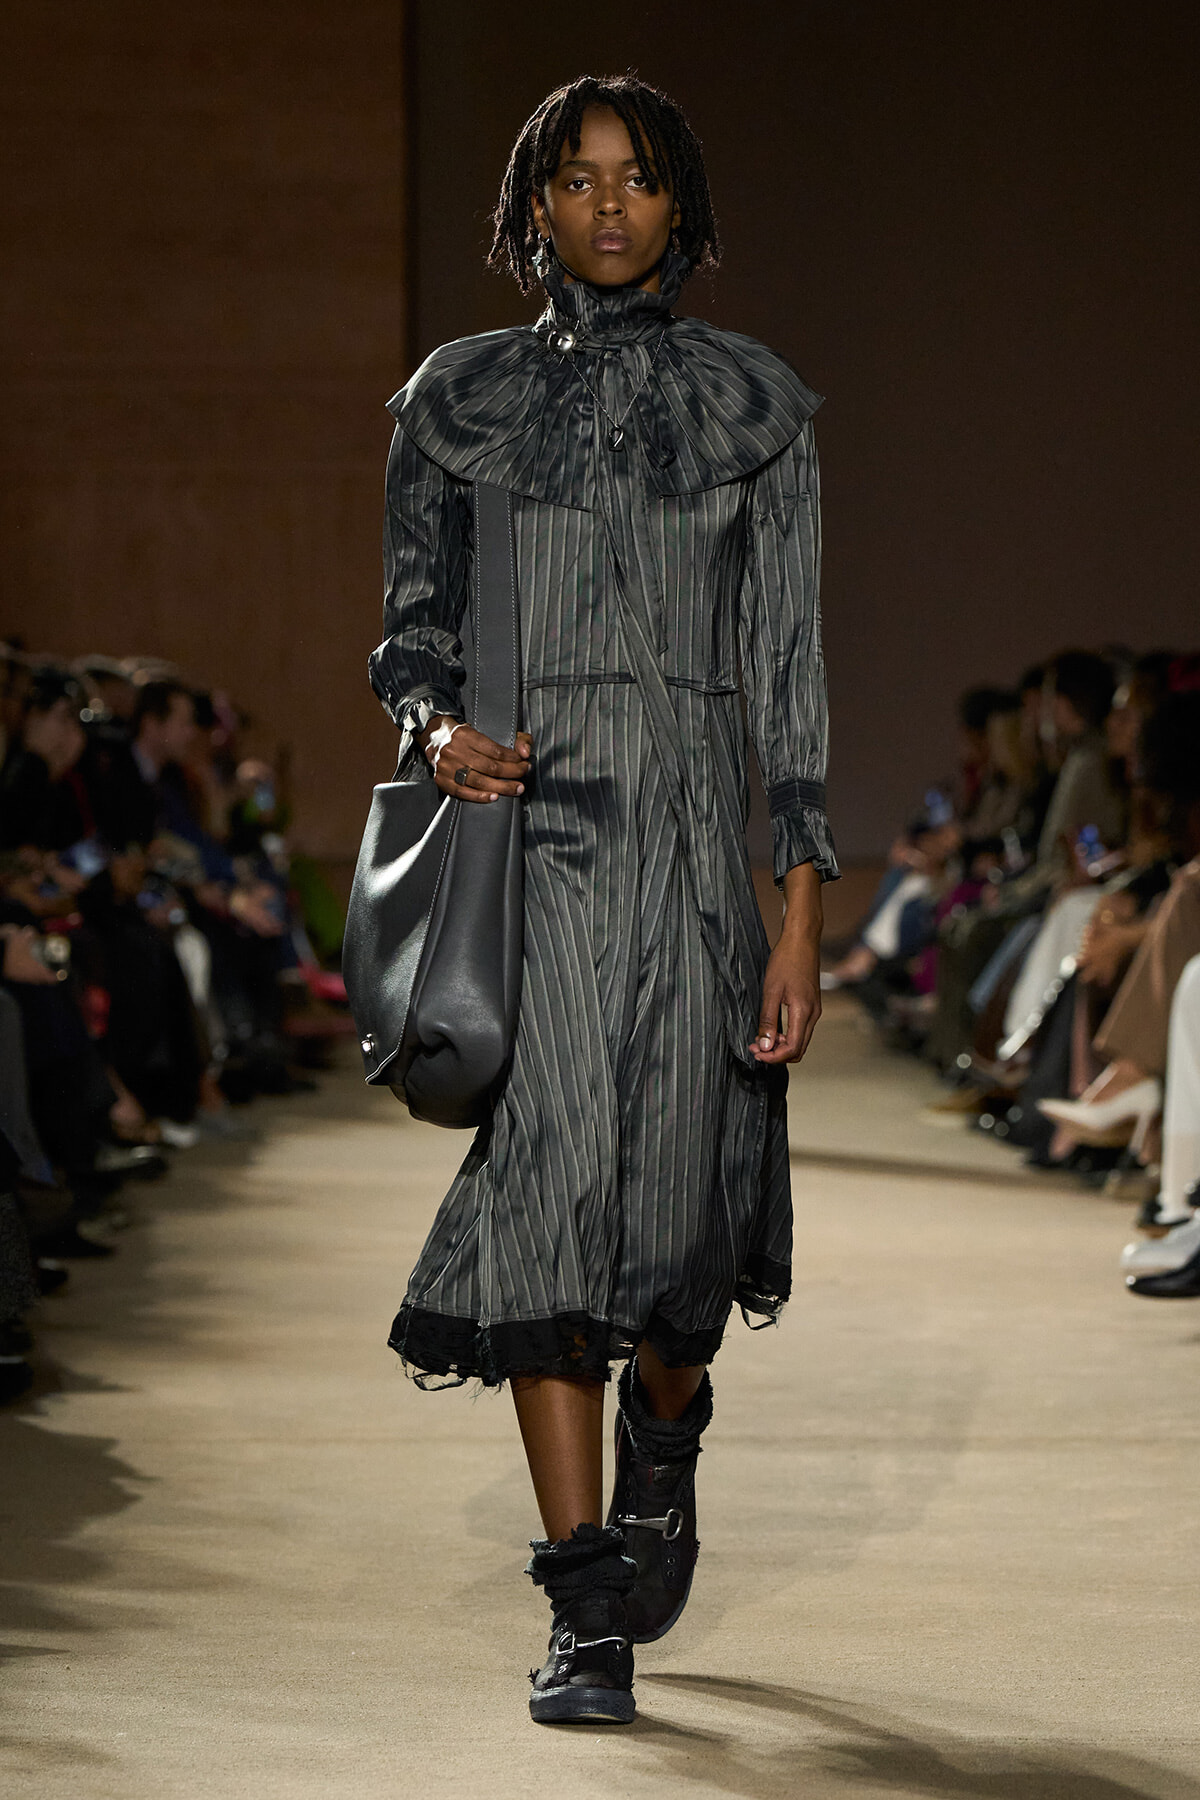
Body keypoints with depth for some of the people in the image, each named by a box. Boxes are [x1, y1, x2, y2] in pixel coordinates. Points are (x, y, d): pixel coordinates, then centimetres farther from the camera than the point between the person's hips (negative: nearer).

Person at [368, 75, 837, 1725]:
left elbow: (786, 664, 5)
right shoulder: (460, 395, 10)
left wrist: (803, 913, -1)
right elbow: (412, 618, 13)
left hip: (688, 828, 0)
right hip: (523, 824, 0)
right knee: (546, 1187, -7)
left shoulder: (753, 401, 7)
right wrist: (435, 725, -11)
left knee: (676, 1196, 0)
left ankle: (664, 1437, 37)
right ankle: (587, 1617, -1)